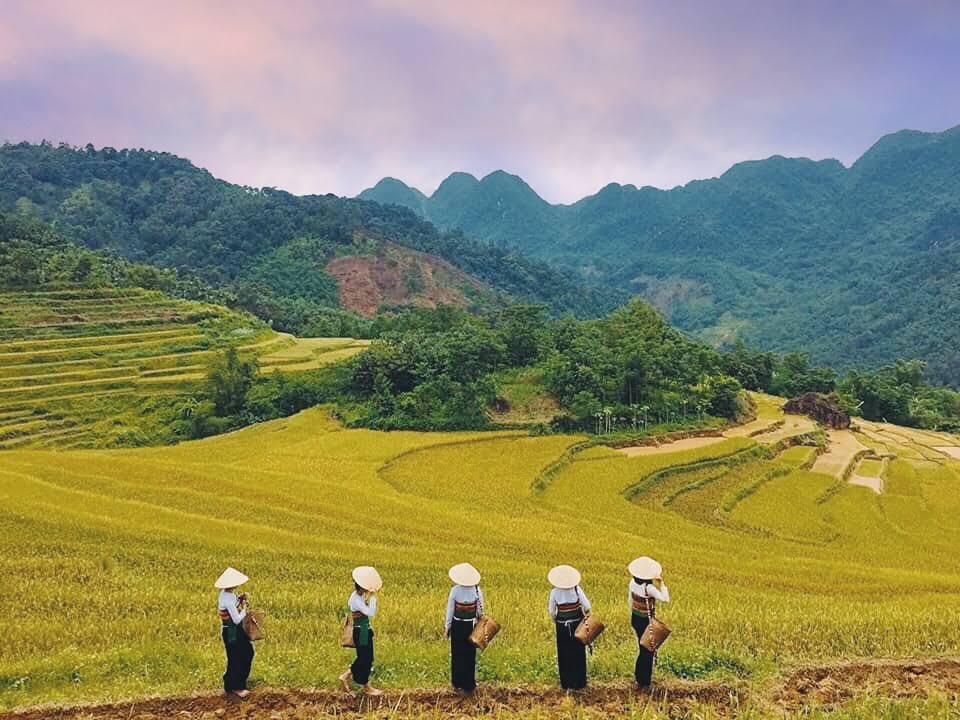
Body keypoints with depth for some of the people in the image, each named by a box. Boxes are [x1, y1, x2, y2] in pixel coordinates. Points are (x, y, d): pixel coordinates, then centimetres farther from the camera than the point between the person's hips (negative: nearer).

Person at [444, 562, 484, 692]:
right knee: (470, 655, 13)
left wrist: (447, 627, 3)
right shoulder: (477, 589, -12)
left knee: (457, 654, 15)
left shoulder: (455, 590, -17)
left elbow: (450, 610, -9)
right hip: (471, 625, 1)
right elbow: (481, 610, -5)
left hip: (457, 625, -1)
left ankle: (457, 682, 26)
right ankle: (469, 684, 21)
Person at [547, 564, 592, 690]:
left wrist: (555, 620, 13)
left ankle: (566, 683, 21)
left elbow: (551, 611, -6)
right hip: (577, 623, 0)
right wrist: (585, 614, 5)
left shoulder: (554, 592, -14)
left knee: (564, 654, 13)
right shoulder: (576, 589, -16)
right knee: (578, 653, 14)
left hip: (562, 625, 0)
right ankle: (579, 682, 21)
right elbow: (587, 607, -15)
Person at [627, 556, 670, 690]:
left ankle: (639, 675, 40)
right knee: (647, 650, 11)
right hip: (646, 621, -7)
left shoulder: (633, 582, -8)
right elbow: (665, 599, -31)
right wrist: (661, 583, -24)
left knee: (642, 647, 25)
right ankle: (644, 682, 22)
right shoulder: (648, 587, -29)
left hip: (635, 618, 7)